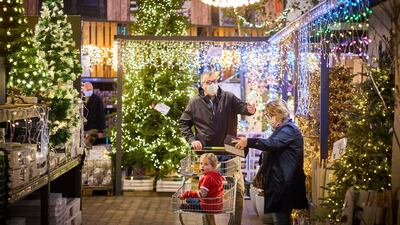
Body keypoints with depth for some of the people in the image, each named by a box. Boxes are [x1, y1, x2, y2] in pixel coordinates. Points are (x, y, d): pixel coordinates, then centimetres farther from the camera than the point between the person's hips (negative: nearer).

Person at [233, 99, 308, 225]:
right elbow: (274, 147, 25)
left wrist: (248, 142, -33)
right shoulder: (283, 129, 22)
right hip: (280, 180, 11)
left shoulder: (289, 129, -13)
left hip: (283, 182, -11)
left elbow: (272, 144, -30)